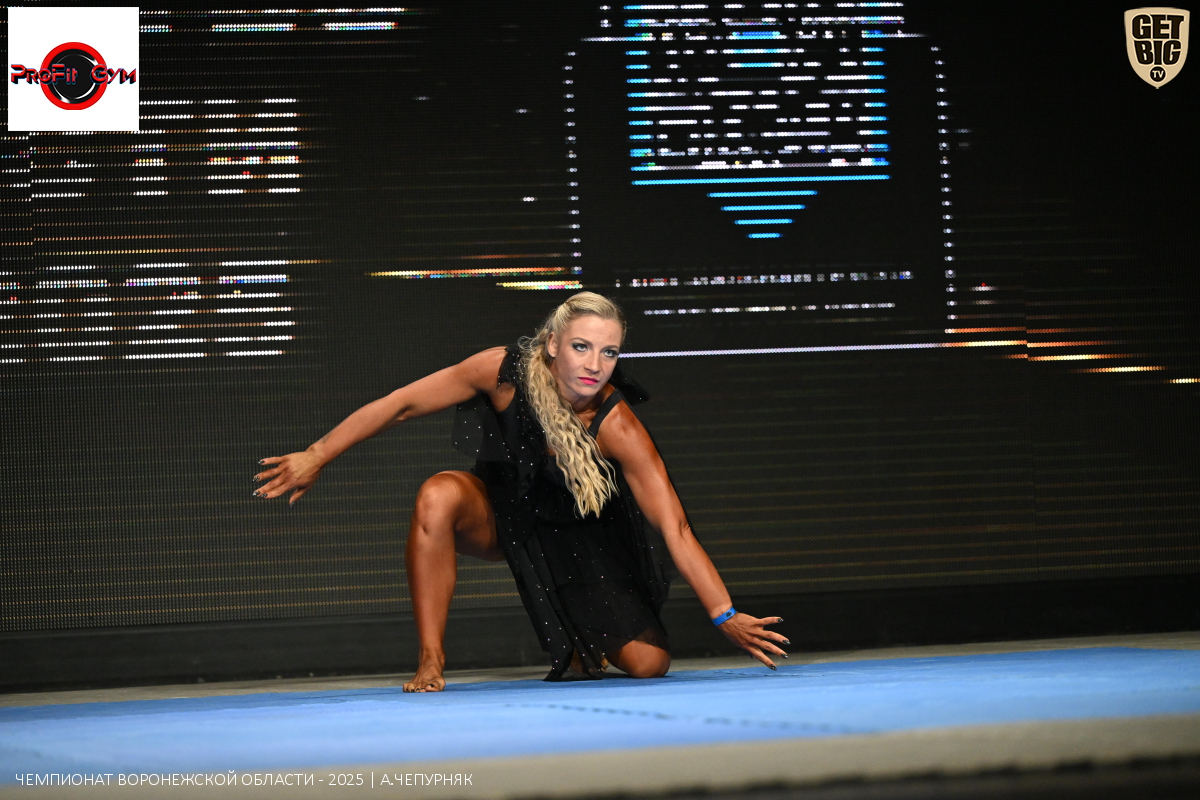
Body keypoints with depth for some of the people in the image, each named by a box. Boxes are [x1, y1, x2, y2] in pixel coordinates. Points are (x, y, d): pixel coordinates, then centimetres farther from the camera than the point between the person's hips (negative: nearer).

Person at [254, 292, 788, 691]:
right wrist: (315, 459, -14)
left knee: (649, 664, -14)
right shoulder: (504, 371, -28)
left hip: (577, 534, -1)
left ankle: (580, 648, 23)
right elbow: (402, 404, -16)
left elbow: (675, 528, -33)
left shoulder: (617, 427, -32)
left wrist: (725, 617, -38)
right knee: (438, 496, -36)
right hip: (500, 510, 1)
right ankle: (430, 661, -24)